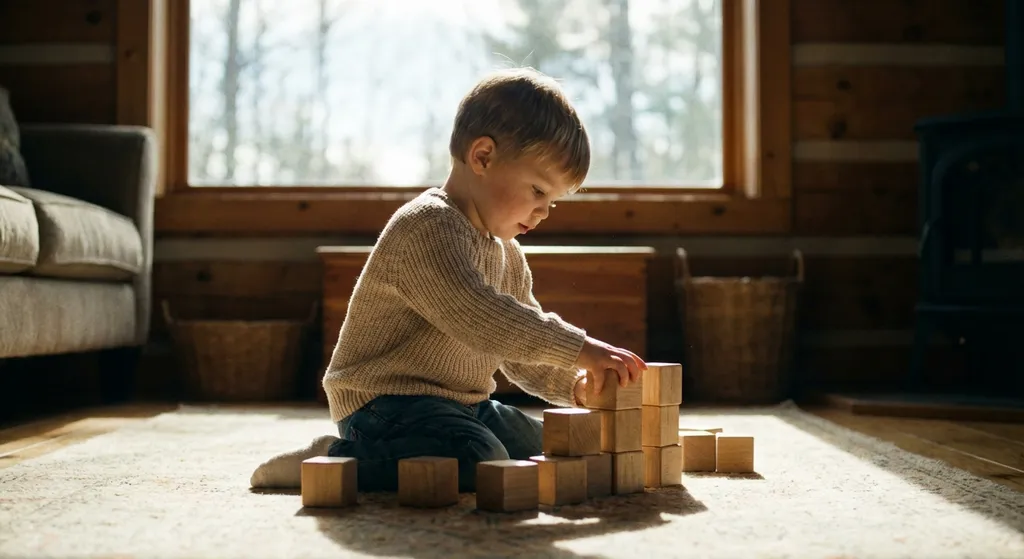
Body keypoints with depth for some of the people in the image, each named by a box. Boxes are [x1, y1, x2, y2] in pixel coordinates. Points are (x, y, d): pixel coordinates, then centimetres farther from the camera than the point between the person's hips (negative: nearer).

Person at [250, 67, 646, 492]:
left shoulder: (507, 255, 14)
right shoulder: (428, 227, -19)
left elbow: (522, 356, 16)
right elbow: (478, 318, -32)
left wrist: (577, 385, -3)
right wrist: (580, 349, -32)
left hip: (462, 404, 11)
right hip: (386, 403, -10)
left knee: (542, 447, 21)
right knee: (480, 463, -31)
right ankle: (338, 459, -13)